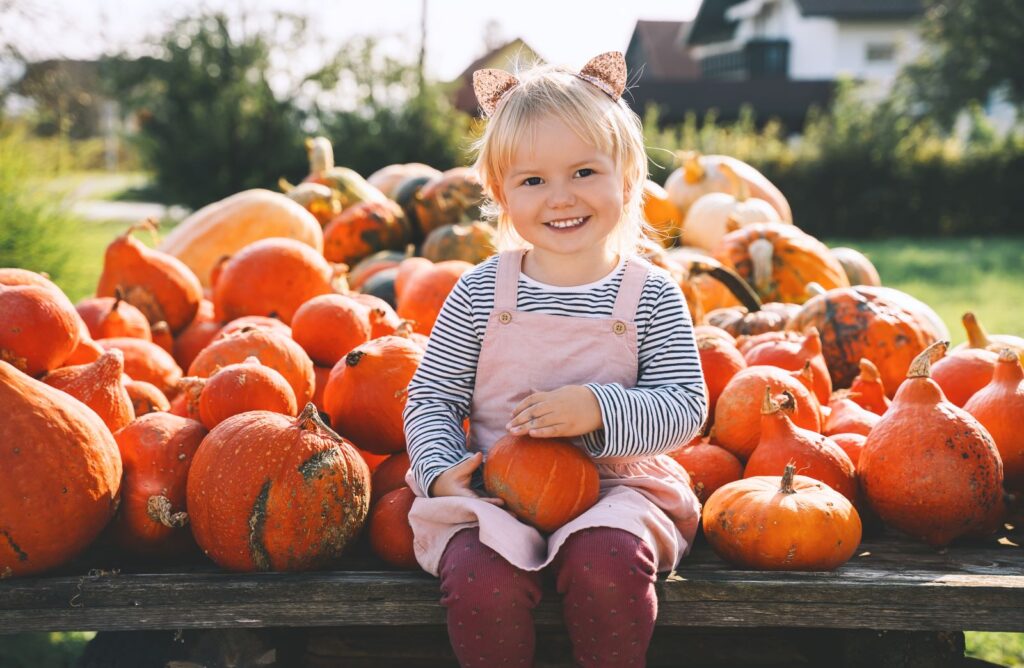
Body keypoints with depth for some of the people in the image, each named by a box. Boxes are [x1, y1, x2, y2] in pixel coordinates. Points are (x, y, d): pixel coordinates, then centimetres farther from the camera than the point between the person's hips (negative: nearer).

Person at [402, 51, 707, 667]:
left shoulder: (651, 296, 0)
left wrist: (600, 410, -20)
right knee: (482, 577, -29)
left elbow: (686, 408, -4)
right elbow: (432, 398, 7)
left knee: (608, 562, -32)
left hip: (616, 485, 0)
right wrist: (441, 468, -12)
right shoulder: (481, 292, 3)